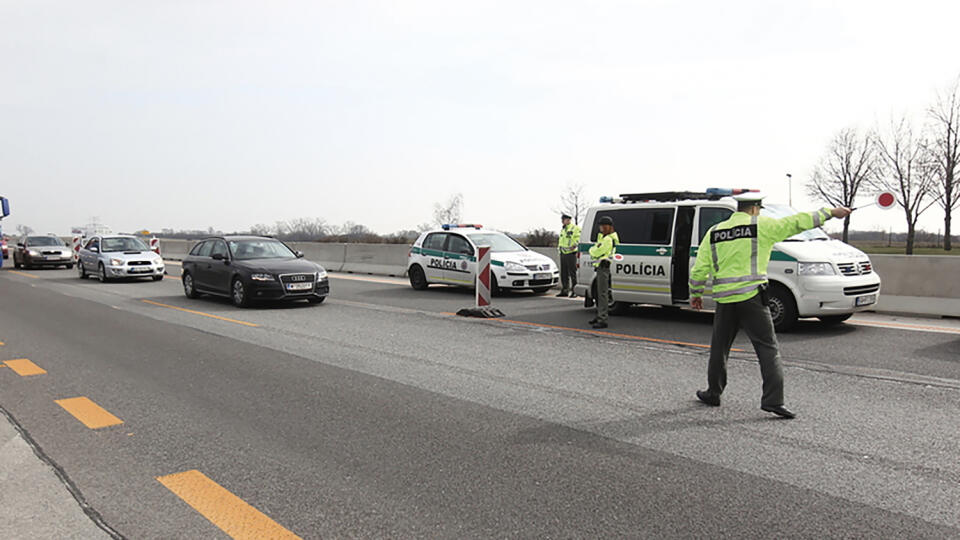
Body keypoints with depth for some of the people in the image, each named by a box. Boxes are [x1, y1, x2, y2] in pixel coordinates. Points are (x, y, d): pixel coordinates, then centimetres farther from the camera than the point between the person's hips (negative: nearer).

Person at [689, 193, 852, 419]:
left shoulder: (714, 232, 9)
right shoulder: (761, 226, -1)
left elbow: (699, 269, 8)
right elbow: (796, 222, 1)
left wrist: (695, 294, 20)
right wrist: (830, 213, 11)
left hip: (724, 300, 4)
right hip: (751, 298, -4)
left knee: (719, 347, 16)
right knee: (768, 348, 2)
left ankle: (713, 393, 26)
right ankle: (773, 400, -3)